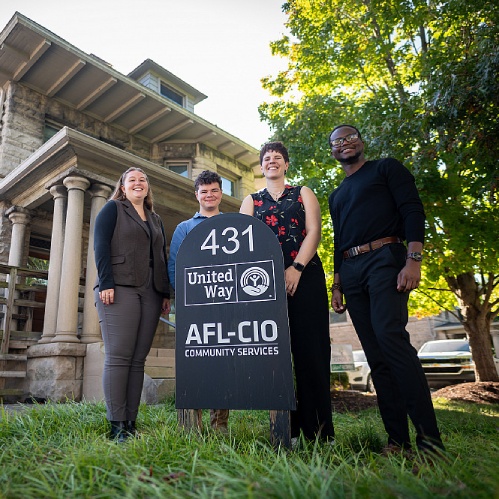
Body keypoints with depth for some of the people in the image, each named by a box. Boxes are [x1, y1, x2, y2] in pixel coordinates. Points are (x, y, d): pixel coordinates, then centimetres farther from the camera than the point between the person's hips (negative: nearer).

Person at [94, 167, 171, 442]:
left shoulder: (156, 219, 24)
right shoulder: (112, 209, 9)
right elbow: (101, 246, -2)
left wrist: (166, 293, 11)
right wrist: (106, 283, -13)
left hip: (151, 294, 5)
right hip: (120, 289, -5)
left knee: (138, 360, 1)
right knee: (118, 357, -7)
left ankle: (131, 422, 6)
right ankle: (117, 426, -2)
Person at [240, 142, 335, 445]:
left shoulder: (303, 193, 16)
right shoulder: (251, 201, 20)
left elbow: (314, 232, 2)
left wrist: (296, 268, -13)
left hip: (304, 276, -1)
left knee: (310, 350, -4)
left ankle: (319, 430, 4)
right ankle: (287, 430, 8)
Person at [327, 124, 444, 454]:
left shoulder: (386, 168, 10)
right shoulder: (336, 196, 26)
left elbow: (413, 210, -3)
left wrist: (414, 260, -17)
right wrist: (337, 285, 15)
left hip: (384, 259, -6)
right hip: (350, 271, 6)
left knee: (390, 336, -24)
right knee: (375, 354, 0)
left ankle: (428, 436, -17)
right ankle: (398, 439, 3)